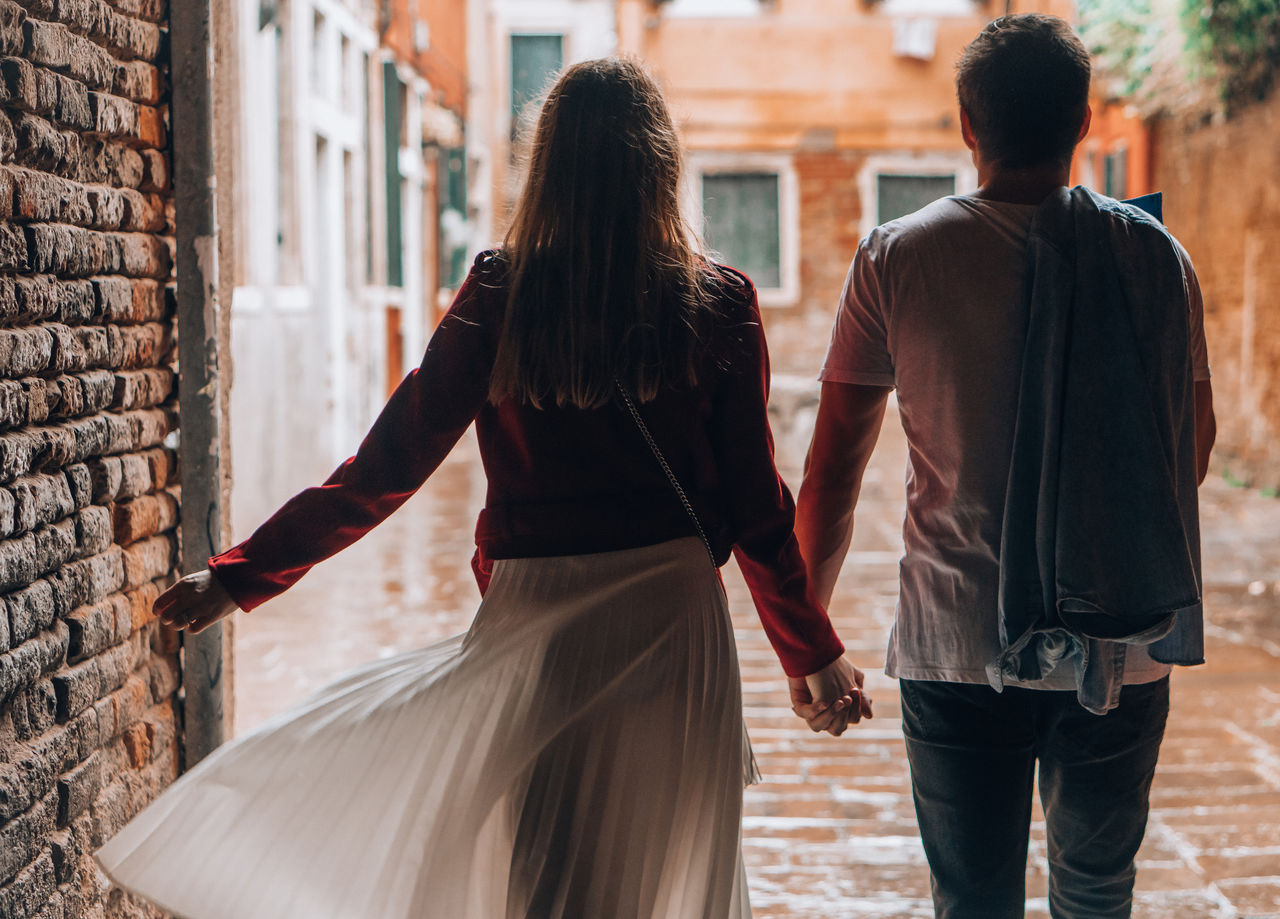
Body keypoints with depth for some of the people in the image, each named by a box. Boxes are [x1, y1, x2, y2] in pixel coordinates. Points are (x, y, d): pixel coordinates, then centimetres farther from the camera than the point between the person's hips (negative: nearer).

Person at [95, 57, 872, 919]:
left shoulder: (501, 298, -4)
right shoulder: (719, 305, -3)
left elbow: (386, 468, -4)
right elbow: (755, 508, -1)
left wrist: (241, 574, 3)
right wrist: (815, 653, 12)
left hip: (536, 621, 0)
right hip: (674, 621, 0)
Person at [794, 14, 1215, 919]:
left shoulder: (898, 258, -5)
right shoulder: (1156, 256, -1)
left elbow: (831, 473, -2)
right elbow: (1196, 449, 10)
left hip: (958, 646, -1)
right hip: (1122, 646, 2)